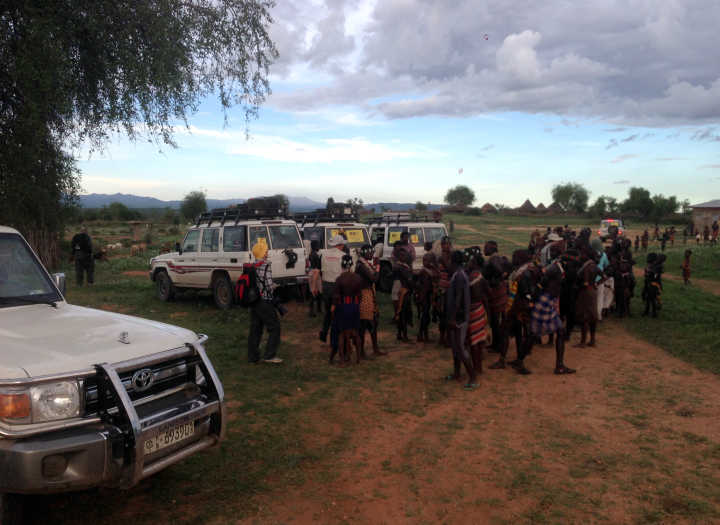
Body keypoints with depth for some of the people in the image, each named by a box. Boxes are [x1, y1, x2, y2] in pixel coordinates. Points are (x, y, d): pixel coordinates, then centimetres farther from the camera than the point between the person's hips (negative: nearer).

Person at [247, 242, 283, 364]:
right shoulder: (266, 266, -15)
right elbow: (269, 286, -19)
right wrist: (274, 286, 4)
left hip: (253, 302, 8)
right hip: (265, 302, -7)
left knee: (255, 329, 14)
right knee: (274, 327, 4)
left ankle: (252, 356, 19)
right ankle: (270, 355, 2)